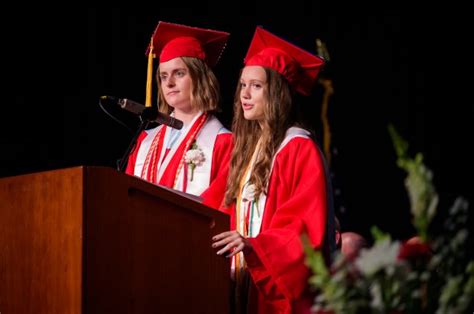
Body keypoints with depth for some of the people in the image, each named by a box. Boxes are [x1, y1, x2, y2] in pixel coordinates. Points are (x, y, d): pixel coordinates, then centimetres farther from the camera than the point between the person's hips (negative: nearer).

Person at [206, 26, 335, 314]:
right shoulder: (245, 149, 15)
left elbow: (307, 230, -16)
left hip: (279, 289, -7)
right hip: (244, 285, 7)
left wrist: (252, 245, -28)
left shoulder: (301, 149, -8)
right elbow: (217, 208, 17)